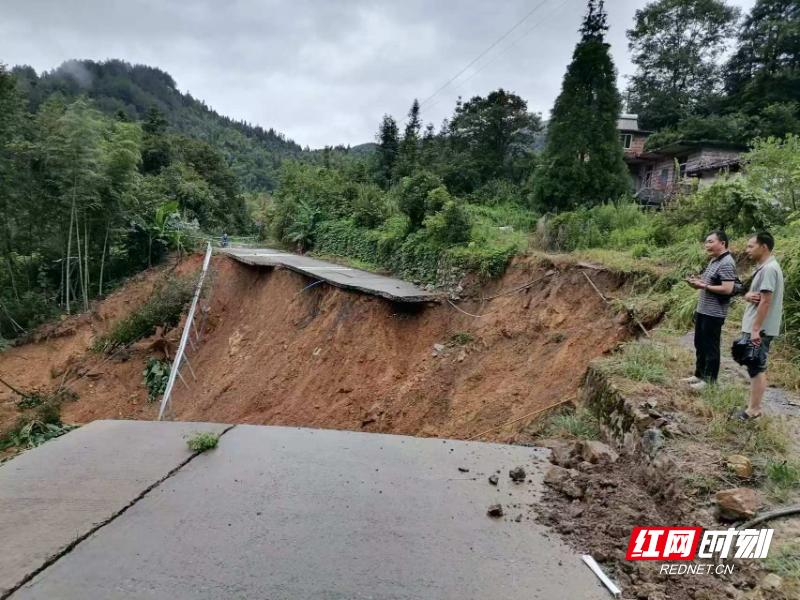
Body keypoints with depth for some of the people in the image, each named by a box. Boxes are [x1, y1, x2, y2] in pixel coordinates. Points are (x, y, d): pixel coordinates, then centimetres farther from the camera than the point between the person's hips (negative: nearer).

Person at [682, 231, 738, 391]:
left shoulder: (726, 264, -19)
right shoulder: (714, 260, 13)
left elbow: (727, 289, -27)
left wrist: (704, 285, -19)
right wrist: (698, 281, 3)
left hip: (714, 314, -10)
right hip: (702, 310, 10)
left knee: (711, 347, 1)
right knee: (700, 344, 18)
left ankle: (709, 380, 12)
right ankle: (699, 374, 30)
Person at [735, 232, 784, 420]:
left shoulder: (769, 269, -17)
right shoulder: (763, 268, 14)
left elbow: (766, 301, -21)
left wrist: (756, 329, -22)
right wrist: (747, 296, -7)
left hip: (759, 329, -10)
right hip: (754, 327, 10)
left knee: (756, 367, -4)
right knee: (756, 367, 14)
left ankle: (754, 409, 3)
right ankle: (754, 406, 22)